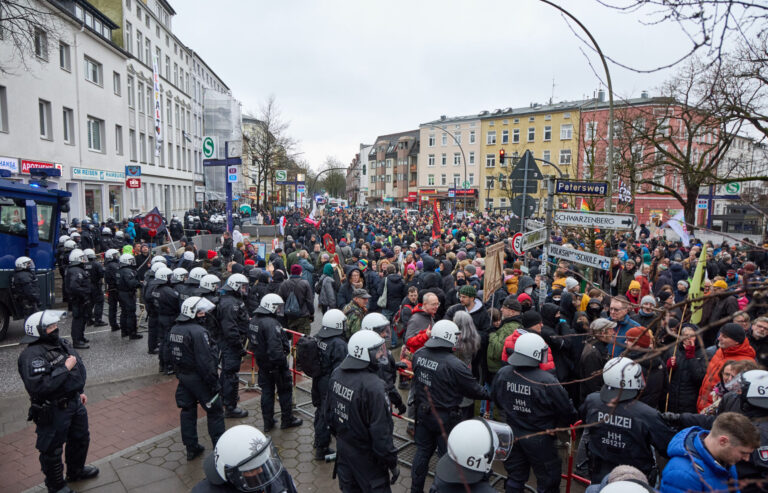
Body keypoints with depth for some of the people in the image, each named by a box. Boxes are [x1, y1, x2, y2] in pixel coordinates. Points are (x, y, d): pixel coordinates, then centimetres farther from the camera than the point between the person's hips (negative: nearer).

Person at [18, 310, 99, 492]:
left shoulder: (60, 344, 2)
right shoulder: (32, 356, -26)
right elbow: (39, 386, -36)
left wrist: (79, 392, 19)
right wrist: (65, 368, -30)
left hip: (74, 402, 9)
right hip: (53, 410, -9)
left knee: (80, 438, 25)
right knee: (52, 450, 11)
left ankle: (76, 470, 49)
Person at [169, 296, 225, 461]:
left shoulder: (174, 330, 4)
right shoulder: (198, 332, -25)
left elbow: (173, 355, 14)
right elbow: (205, 361, -25)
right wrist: (214, 383, -18)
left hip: (183, 377, 8)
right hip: (199, 379, -8)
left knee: (187, 410, 17)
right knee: (215, 411, 5)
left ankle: (191, 448, 28)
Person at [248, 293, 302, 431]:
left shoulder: (253, 321, 4)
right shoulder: (271, 324, -27)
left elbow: (253, 342, 14)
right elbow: (275, 348, -32)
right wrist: (282, 362, -24)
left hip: (262, 363, 8)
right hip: (275, 364, -8)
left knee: (266, 391, 17)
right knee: (285, 391, 10)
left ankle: (268, 422, 26)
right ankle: (287, 420, 23)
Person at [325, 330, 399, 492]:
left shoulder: (336, 374, -6)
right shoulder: (373, 387, -30)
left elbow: (329, 412, 8)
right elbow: (381, 432, -25)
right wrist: (392, 464, -12)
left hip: (343, 447, 7)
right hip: (365, 457, -7)